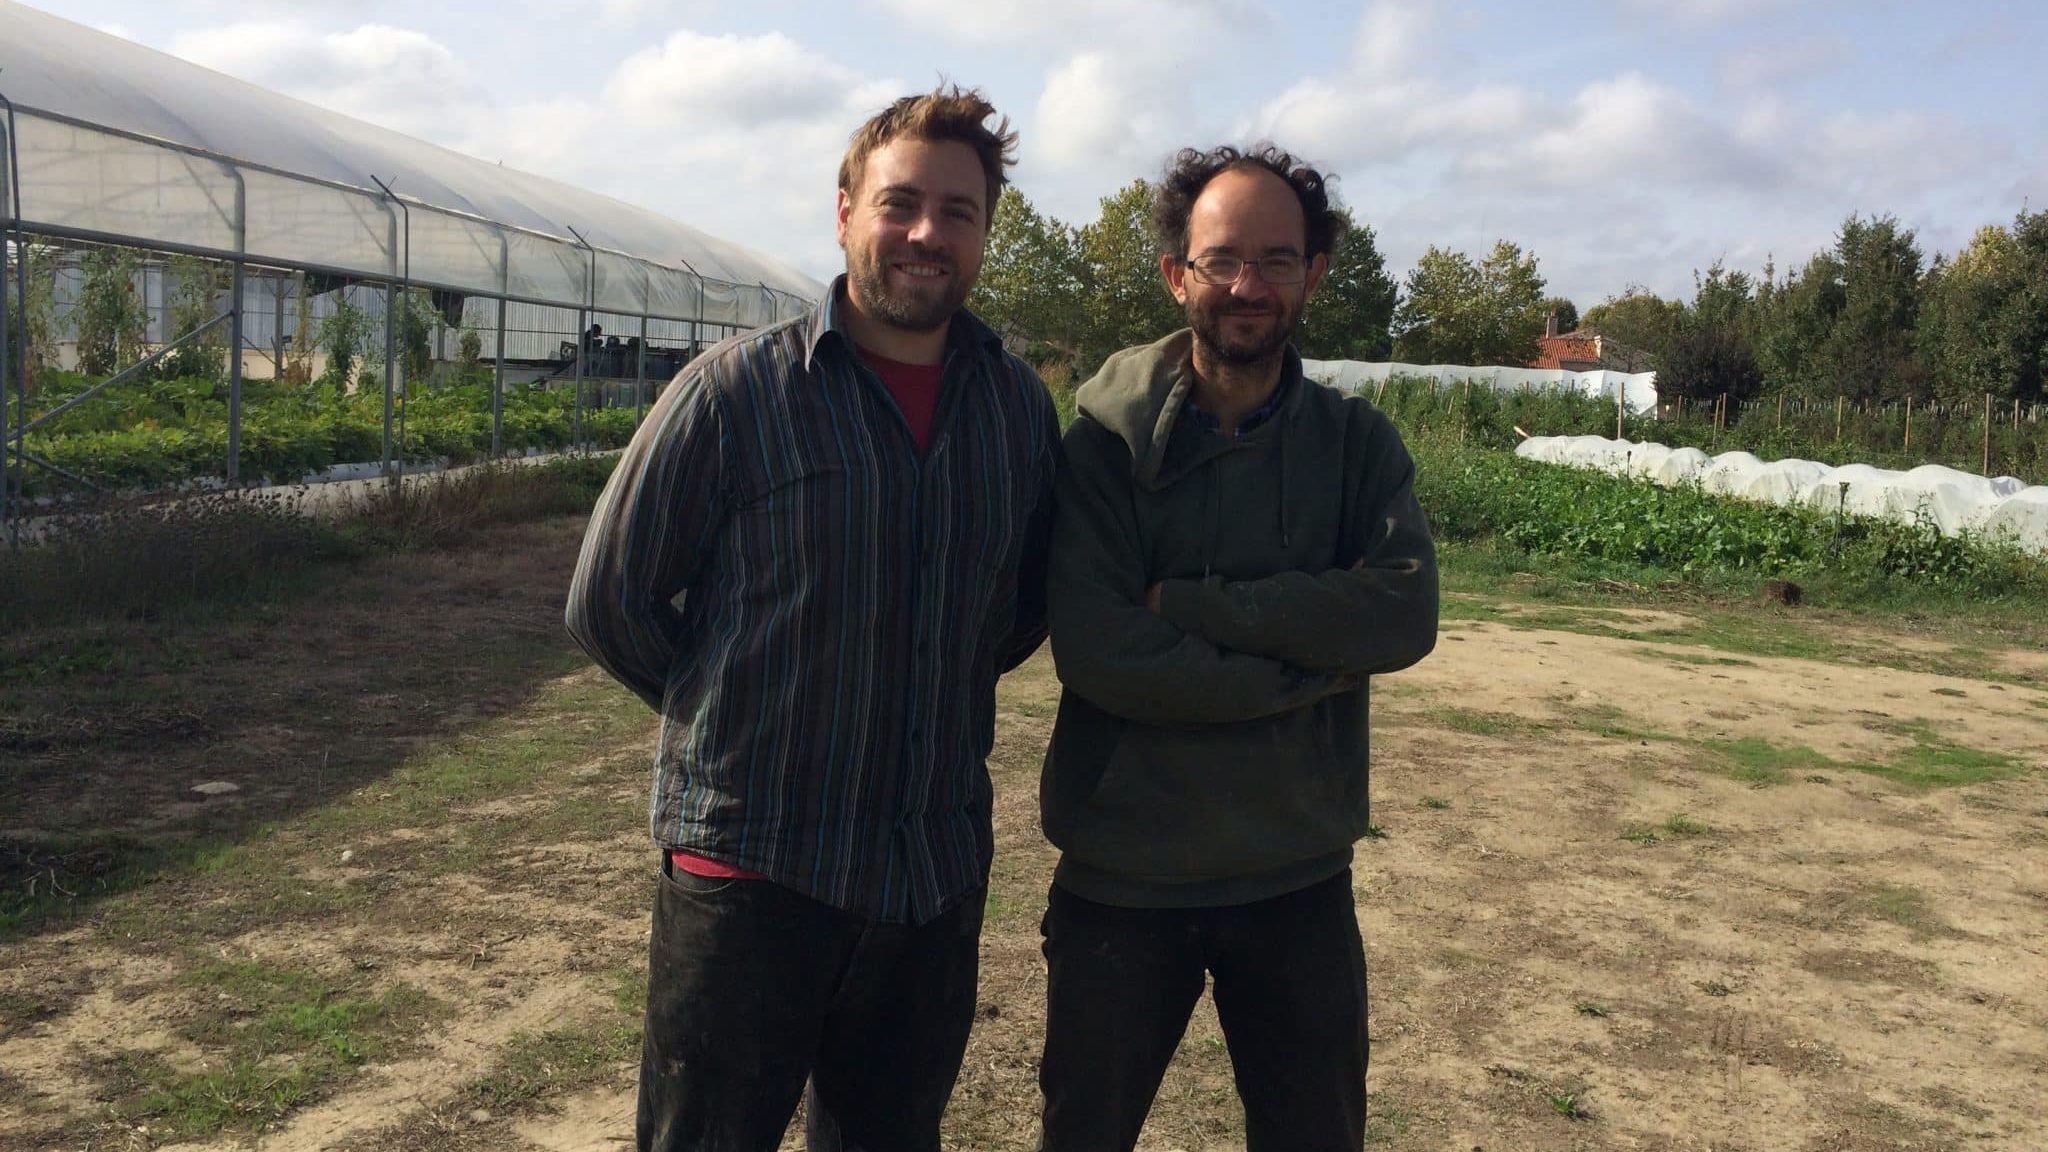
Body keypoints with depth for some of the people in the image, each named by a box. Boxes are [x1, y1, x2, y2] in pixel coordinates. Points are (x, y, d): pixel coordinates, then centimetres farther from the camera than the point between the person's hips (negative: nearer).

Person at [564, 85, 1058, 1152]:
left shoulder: (1020, 405, 2)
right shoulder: (736, 388, -10)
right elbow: (609, 601, -4)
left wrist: (924, 697, 6)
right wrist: (742, 713, 2)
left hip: (938, 879, 4)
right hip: (750, 871, -4)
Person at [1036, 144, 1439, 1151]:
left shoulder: (1357, 443, -1)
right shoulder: (1109, 443, -9)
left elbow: (1404, 614, -17)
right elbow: (1096, 651, -21)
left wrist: (1187, 603, -21)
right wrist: (1314, 665, -18)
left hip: (1299, 876, 2)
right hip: (1122, 877, -2)